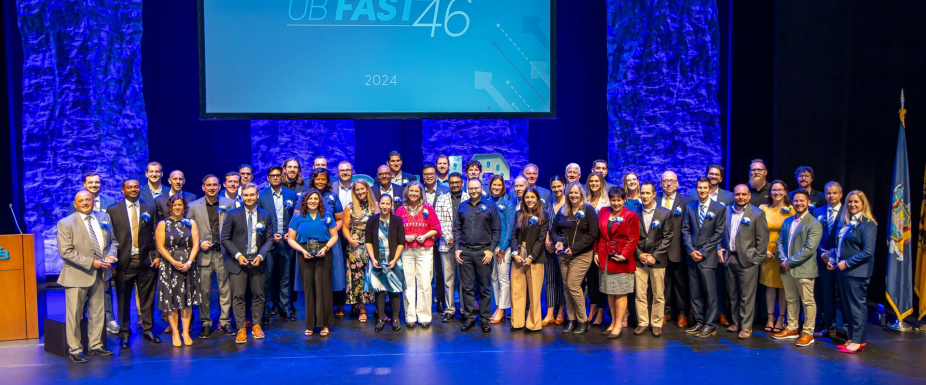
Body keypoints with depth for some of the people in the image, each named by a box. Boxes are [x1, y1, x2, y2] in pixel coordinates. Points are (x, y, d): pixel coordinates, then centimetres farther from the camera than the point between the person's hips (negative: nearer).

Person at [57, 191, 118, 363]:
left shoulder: (104, 218, 6)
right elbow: (65, 252, -16)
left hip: (100, 274, 5)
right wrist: (91, 263, -21)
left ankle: (96, 345, 27)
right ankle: (75, 350, 14)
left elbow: (113, 241, 13)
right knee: (74, 314, 1)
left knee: (97, 312, 14)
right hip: (77, 276, -5)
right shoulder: (65, 224, -9)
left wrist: (110, 255, -8)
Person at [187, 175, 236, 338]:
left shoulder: (229, 204, 5)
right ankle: (206, 324, 16)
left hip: (223, 253, 0)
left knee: (225, 289, 4)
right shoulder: (194, 206, 5)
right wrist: (199, 242, -7)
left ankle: (225, 322, 15)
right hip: (204, 253, 0)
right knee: (204, 291, 4)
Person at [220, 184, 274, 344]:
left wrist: (261, 256, -9)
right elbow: (225, 238, 0)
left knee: (258, 295, 8)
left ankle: (256, 325, 21)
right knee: (238, 296, -3)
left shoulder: (266, 215, 5)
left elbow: (270, 238, 5)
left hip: (257, 260, 2)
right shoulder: (233, 215, 0)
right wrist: (237, 255, -11)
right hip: (237, 261, -2)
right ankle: (241, 329, 4)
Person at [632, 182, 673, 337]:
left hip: (657, 260, -1)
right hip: (639, 259, 1)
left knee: (659, 295, 4)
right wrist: (639, 254, -6)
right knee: (640, 294, 3)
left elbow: (668, 237, -2)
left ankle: (657, 324, 15)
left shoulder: (665, 213, 0)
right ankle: (642, 323, 14)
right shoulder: (634, 213, 5)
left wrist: (655, 256, -9)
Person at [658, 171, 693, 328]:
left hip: (678, 250, -2)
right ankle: (666, 311, 22)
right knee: (663, 282, 9)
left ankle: (682, 313, 18)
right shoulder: (655, 201, 7)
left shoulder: (686, 202, -1)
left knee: (681, 283, 6)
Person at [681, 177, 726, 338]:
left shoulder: (719, 209, 1)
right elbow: (685, 230, 9)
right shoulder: (690, 207, 12)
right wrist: (691, 250, -5)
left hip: (708, 257, -4)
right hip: (692, 256, 4)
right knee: (695, 293, 7)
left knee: (710, 293, -3)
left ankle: (710, 325, 5)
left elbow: (718, 234, -4)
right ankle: (699, 322, 14)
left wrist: (703, 252, -9)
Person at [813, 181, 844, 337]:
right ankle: (826, 325, 17)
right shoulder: (818, 212, 10)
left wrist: (834, 252, -15)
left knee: (841, 293, 4)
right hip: (823, 259, 3)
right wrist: (822, 252, -9)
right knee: (824, 293, 8)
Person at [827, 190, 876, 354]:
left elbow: (868, 251, -17)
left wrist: (847, 263, -16)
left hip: (857, 271, -8)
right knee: (847, 306, 12)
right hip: (843, 270, 8)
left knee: (857, 305, -1)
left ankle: (857, 341, 7)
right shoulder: (845, 223, 13)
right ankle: (851, 338, 21)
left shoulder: (868, 224, -11)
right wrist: (833, 258, 5)